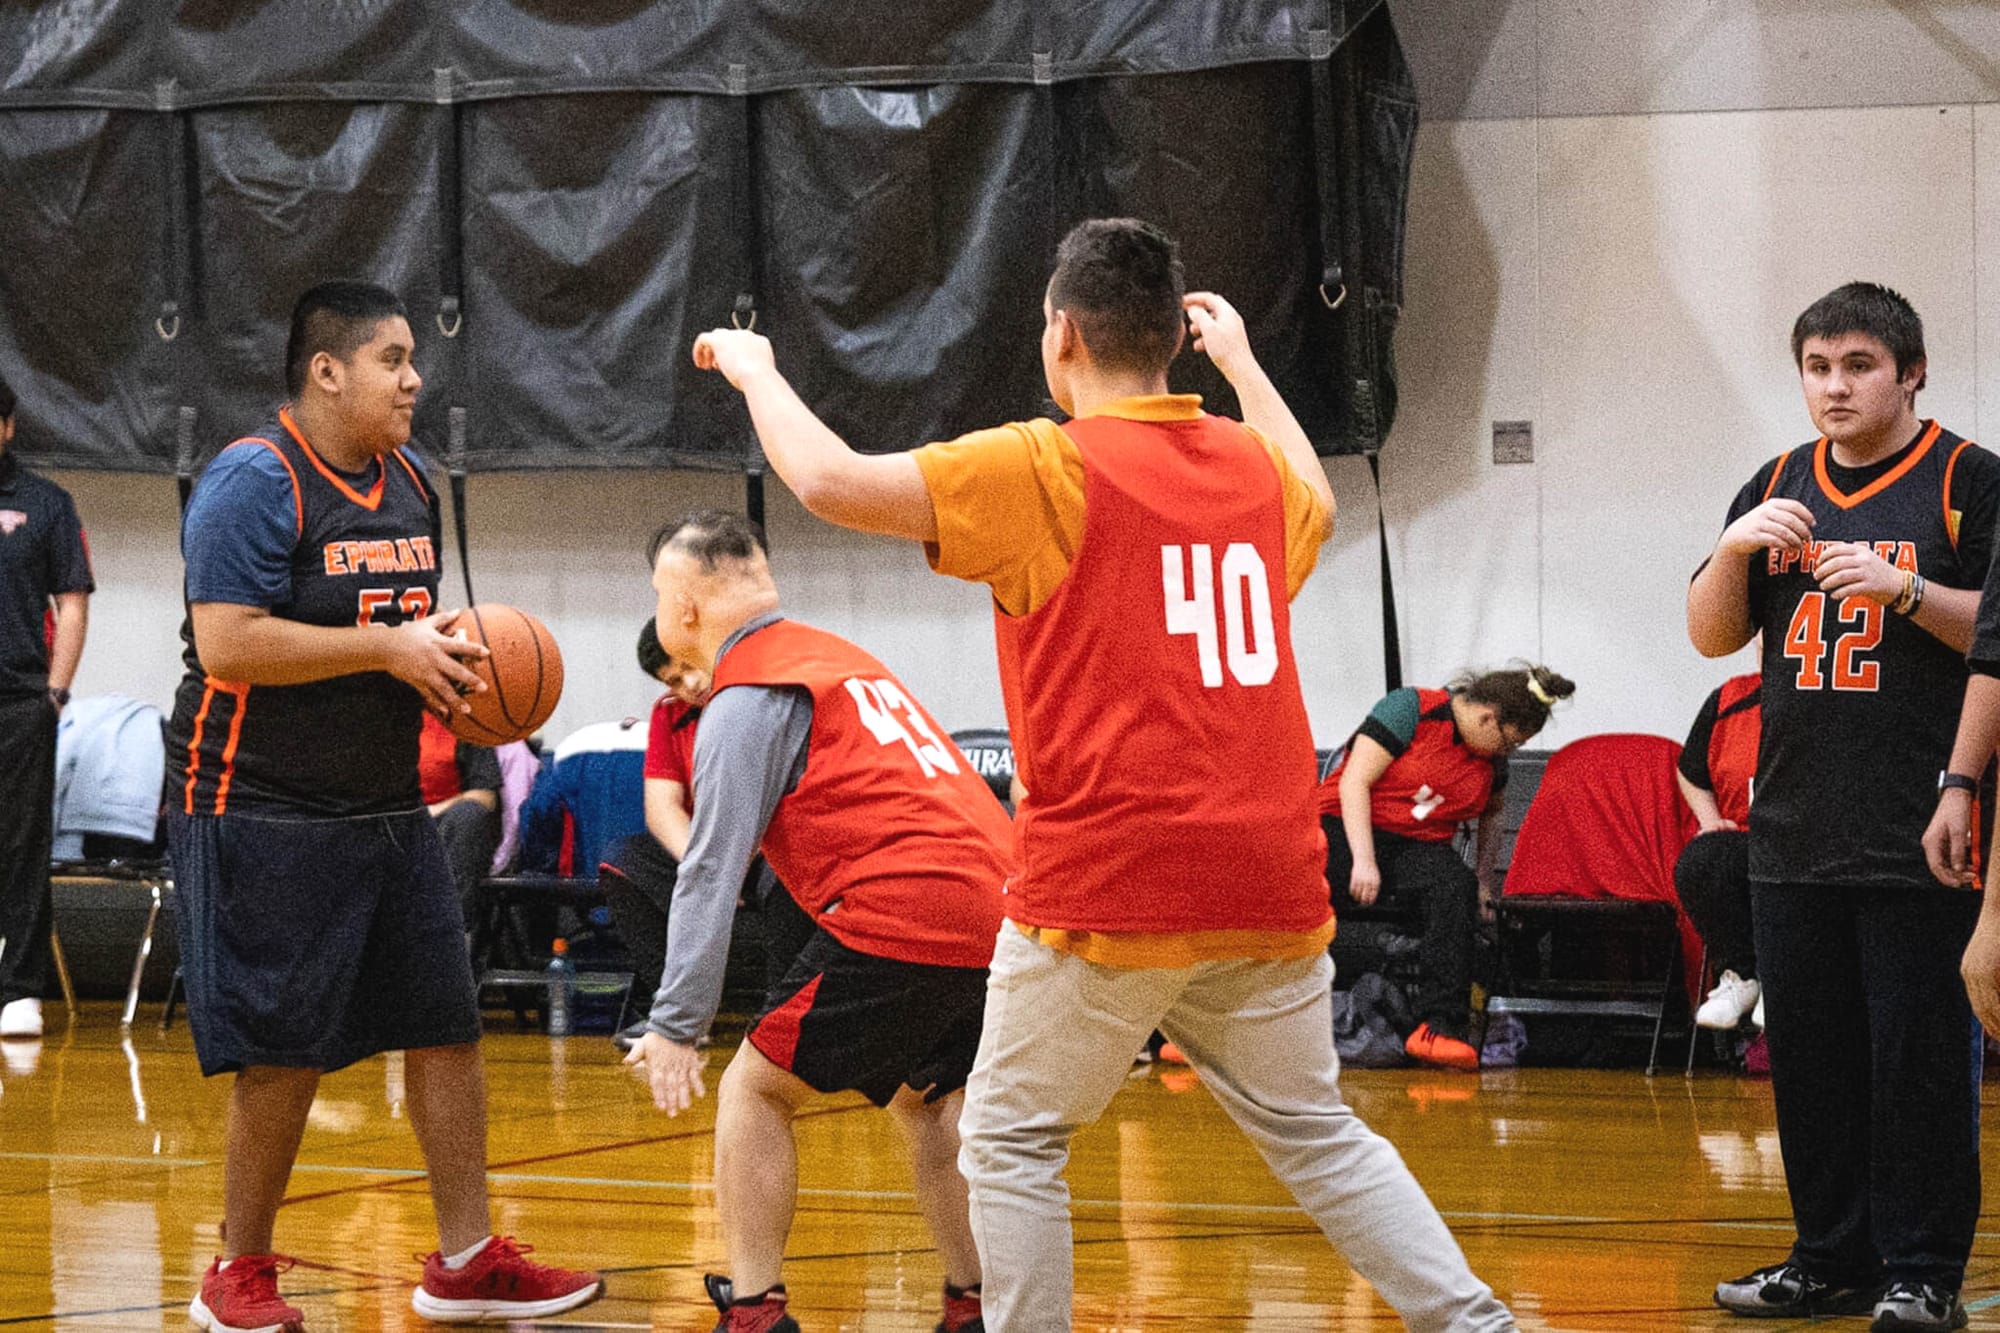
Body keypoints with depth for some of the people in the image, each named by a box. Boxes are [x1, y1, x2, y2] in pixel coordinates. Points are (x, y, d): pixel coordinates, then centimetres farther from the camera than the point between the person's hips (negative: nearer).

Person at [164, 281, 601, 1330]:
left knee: (447, 1028, 5)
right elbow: (227, 643, -24)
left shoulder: (406, 485, 13)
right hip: (265, 818, -8)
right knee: (283, 1057, -4)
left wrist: (453, 658, 3)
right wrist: (389, 649, -21)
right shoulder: (257, 479, -14)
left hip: (387, 808, 8)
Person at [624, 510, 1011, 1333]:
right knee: (924, 1095, 28)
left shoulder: (745, 699, -2)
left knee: (756, 1089, 5)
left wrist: (676, 1025, -10)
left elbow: (712, 872, -9)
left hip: (900, 915, -8)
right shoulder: (838, 657, 26)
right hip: (999, 904, 8)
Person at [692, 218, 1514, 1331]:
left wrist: (756, 370, 7)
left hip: (1111, 894, -5)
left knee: (1013, 1144, 9)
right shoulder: (1253, 465, 11)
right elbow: (1317, 506, 36)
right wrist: (1244, 364, 47)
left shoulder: (1046, 469, -8)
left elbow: (832, 481, -11)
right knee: (1317, 1135, 16)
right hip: (1270, 887, 6)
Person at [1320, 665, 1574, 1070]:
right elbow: (1355, 782, -11)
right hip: (1345, 829, -4)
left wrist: (1484, 882, 22)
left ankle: (1440, 1026, -41)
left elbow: (1491, 816, 33)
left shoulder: (1492, 760, 12)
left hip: (1419, 849, 4)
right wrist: (1363, 861, -19)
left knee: (1457, 885, -31)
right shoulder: (1410, 710, -7)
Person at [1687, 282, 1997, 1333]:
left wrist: (1906, 588, -19)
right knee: (1809, 1055, 9)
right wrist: (1736, 547, -4)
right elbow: (1711, 635, 14)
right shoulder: (1779, 488, 14)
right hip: (1795, 832, 6)